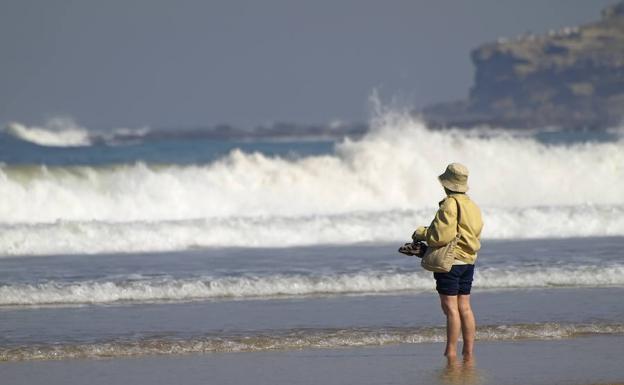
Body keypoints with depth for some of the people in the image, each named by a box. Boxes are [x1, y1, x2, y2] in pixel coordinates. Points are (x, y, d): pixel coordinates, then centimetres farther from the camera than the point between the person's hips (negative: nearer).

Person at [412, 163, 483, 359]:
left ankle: (451, 352, -6)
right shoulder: (473, 206, 13)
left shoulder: (450, 205, -15)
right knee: (464, 307, 10)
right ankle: (468, 352, 11)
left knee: (451, 307, -6)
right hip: (468, 261, 9)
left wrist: (421, 233, -3)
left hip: (450, 261, -9)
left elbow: (441, 236, -22)